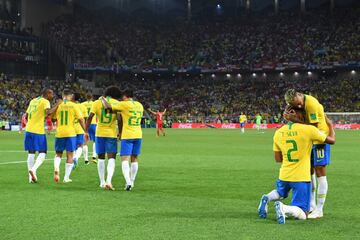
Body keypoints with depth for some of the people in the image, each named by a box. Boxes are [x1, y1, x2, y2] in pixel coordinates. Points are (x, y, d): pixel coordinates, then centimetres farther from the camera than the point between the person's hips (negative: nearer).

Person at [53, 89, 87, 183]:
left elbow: (53, 119, 5)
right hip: (70, 133, -2)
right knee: (70, 155, 7)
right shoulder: (74, 106, -2)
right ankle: (66, 177, 6)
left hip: (59, 133, 2)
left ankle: (56, 168, -14)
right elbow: (81, 119, -5)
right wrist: (86, 132, 1)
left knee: (58, 154, 15)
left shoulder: (58, 106, 2)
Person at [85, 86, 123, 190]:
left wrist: (86, 132, -2)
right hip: (112, 134, -2)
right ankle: (109, 181, -17)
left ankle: (102, 182, 19)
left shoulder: (97, 102, 3)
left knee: (101, 158, 13)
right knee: (111, 158, -1)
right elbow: (119, 119, -12)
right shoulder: (117, 103, -2)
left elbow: (90, 117, -5)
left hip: (99, 133, 2)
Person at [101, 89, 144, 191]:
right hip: (138, 135, 6)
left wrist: (102, 99, 9)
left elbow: (108, 106, -11)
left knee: (125, 159, -7)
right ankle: (132, 182, 21)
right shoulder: (140, 105, 11)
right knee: (134, 159, 15)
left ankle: (128, 182, -22)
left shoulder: (124, 104, -8)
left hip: (127, 136, -6)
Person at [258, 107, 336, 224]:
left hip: (284, 176, 5)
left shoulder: (278, 133, 1)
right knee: (302, 214, 4)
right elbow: (331, 140, 1)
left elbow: (278, 159, 9)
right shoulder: (308, 129, -12)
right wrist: (330, 125, 19)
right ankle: (284, 208, -28)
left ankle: (267, 198, 2)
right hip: (301, 178, -5)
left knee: (280, 193, 37)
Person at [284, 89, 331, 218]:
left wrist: (295, 120, -27)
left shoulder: (311, 104, -27)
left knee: (320, 172, -8)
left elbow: (314, 126, -25)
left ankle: (319, 210, -4)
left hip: (320, 139, -9)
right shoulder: (298, 103, -2)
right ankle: (312, 205, 23)